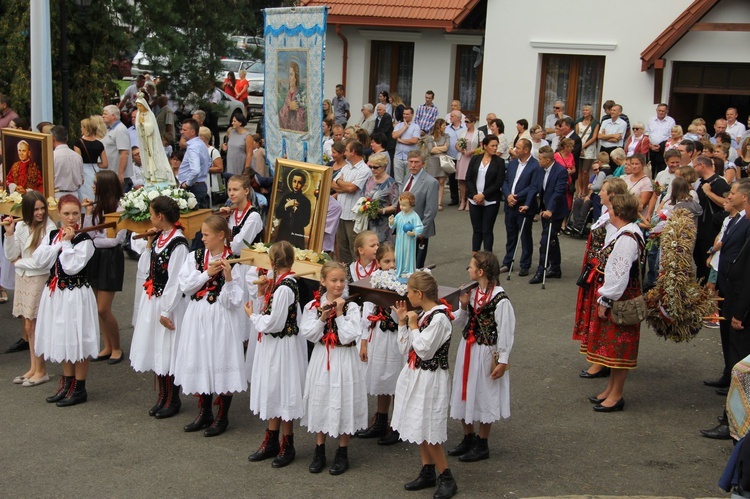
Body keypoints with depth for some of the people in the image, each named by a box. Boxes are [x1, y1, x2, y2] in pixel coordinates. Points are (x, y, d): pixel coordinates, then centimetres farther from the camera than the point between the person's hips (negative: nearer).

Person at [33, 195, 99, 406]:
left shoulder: (84, 240, -12)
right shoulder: (52, 236, 6)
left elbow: (72, 267, -22)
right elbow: (38, 261, -5)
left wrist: (66, 243, -17)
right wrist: (58, 243, -10)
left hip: (75, 294, -7)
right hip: (55, 293, 7)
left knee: (77, 340, 1)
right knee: (61, 340, 16)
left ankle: (79, 389, 12)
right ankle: (67, 383, 31)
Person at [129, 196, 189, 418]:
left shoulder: (178, 244, -19)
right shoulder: (158, 238, 6)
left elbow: (175, 281, -20)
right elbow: (144, 269, 10)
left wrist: (166, 310, -18)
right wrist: (148, 245, 2)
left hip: (169, 303, -9)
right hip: (151, 300, 9)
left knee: (168, 351, 1)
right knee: (156, 350, 16)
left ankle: (173, 400, 16)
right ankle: (163, 396, 29)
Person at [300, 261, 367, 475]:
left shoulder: (351, 307, -7)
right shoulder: (313, 306, -1)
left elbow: (348, 337, -16)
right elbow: (309, 335, -8)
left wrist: (339, 313, -18)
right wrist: (322, 317, -17)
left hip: (344, 361, -2)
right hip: (322, 360, 2)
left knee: (342, 403, 4)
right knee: (320, 402, 10)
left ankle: (342, 454, 19)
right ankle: (319, 452, 25)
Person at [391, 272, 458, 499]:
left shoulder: (439, 318, -20)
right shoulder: (422, 315, 7)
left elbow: (424, 351, -23)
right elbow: (405, 349, 8)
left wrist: (413, 325, -15)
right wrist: (402, 321, 3)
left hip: (430, 379, -9)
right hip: (415, 376, 9)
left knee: (428, 432, -3)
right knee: (419, 428, 16)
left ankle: (447, 479, 10)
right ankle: (427, 472, 28)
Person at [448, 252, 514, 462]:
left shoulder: (500, 299, -19)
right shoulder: (472, 293, 3)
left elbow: (506, 331, -16)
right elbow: (460, 324, 10)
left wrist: (502, 361, -16)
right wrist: (463, 306, -8)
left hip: (487, 353, -7)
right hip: (467, 350, 8)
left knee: (484, 397, 6)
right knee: (465, 394, 16)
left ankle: (482, 445, 21)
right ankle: (468, 439, 34)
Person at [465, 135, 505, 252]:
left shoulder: (499, 162, -2)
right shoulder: (475, 159, 5)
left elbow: (499, 183, -7)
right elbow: (468, 179, 3)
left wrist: (483, 195, -12)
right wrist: (475, 195, -9)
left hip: (490, 201, -2)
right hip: (475, 200, 2)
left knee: (487, 230, 0)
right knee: (476, 230, 8)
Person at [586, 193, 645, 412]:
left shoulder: (626, 239, -24)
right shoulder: (626, 233, 7)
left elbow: (619, 274, -25)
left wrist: (605, 301, -18)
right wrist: (605, 298, 15)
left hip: (620, 300, -10)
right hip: (616, 298, 10)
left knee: (618, 345, 1)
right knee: (613, 344, 18)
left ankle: (616, 395, 11)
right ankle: (611, 388, 30)